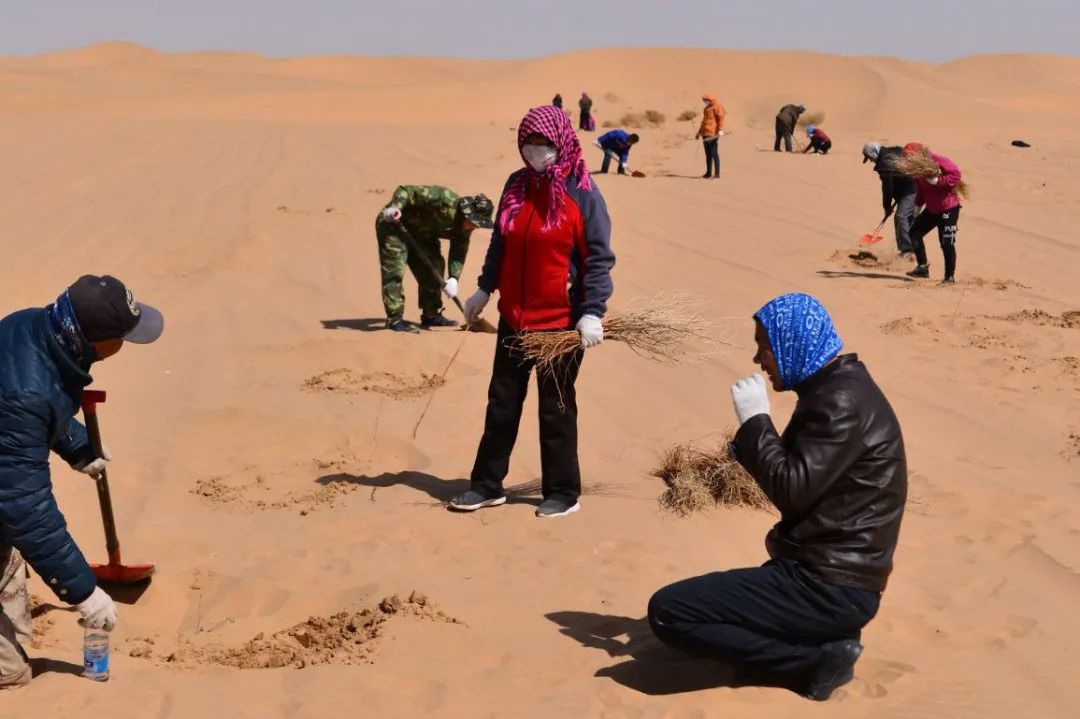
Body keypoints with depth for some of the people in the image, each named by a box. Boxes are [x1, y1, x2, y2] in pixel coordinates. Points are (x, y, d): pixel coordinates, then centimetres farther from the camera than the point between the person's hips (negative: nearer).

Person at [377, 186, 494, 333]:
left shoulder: (464, 229, -8)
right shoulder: (443, 200, -33)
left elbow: (459, 253, -7)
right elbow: (405, 191, -31)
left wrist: (454, 278, -23)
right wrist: (394, 207, -49)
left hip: (421, 233, 8)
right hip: (394, 225, -8)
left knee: (433, 269, 5)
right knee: (395, 271, -15)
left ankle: (431, 315, 16)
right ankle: (394, 319, -12)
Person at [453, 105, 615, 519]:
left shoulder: (582, 194, -11)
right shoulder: (516, 186, 5)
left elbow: (599, 258, -12)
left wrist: (592, 313, -19)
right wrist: (485, 289, 17)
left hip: (562, 320, -5)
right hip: (514, 316, 5)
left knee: (556, 407, 6)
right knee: (502, 401, 12)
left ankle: (563, 492, 19)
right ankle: (487, 484, 23)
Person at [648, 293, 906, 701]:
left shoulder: (842, 401, -18)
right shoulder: (837, 388, 13)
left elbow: (792, 491, -22)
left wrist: (754, 419, -12)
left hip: (829, 588, -11)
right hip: (829, 574, 11)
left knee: (667, 612, -14)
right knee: (687, 601, 26)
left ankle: (816, 660, -9)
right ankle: (821, 647, 9)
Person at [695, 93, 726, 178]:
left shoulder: (717, 106, -4)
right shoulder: (707, 108, 23)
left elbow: (720, 118, -14)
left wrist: (720, 130, -25)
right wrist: (699, 133, 30)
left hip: (712, 134, -9)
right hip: (705, 134, 9)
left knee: (714, 153, -10)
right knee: (708, 154, 11)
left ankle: (717, 173, -9)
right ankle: (708, 173, 16)